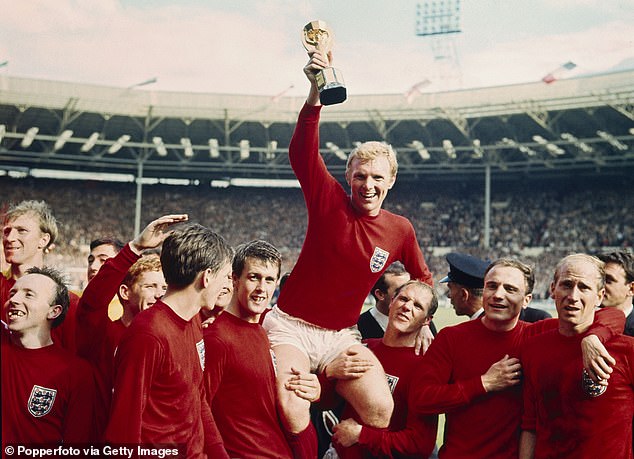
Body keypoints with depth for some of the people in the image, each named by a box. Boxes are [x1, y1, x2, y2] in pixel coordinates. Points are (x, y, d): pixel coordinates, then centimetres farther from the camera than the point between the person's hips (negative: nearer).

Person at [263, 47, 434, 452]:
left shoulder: (400, 230, 2)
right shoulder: (329, 201, -7)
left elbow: (423, 280, 19)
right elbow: (302, 154, -22)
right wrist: (316, 93, -34)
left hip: (340, 337, 3)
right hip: (291, 327, -3)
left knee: (382, 409, -16)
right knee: (292, 415, -23)